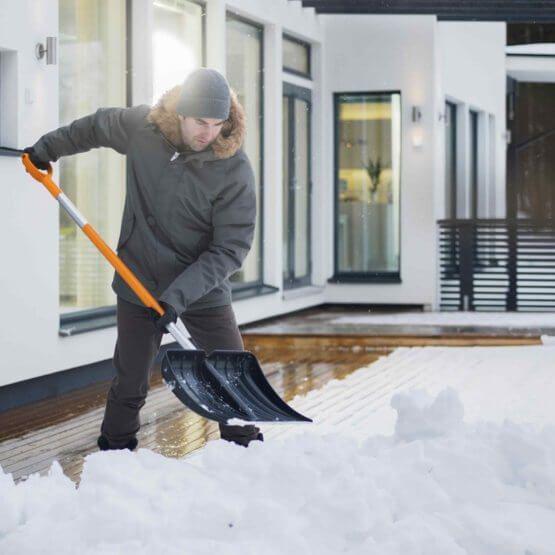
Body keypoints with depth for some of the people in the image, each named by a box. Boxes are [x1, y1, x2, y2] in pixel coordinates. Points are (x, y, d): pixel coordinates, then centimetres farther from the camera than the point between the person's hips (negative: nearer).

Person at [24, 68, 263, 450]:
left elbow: (230, 249, -20)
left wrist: (179, 296, -27)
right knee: (130, 386, 6)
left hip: (204, 290, -1)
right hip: (140, 285, 1)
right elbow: (96, 127, 14)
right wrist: (49, 147, 21)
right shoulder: (141, 128, -9)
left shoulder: (235, 170, -18)